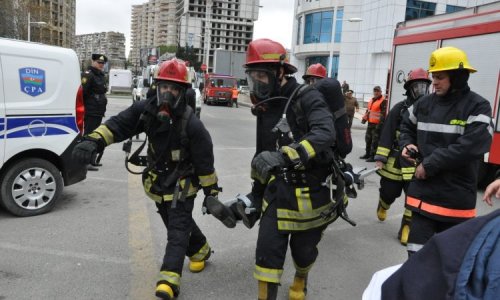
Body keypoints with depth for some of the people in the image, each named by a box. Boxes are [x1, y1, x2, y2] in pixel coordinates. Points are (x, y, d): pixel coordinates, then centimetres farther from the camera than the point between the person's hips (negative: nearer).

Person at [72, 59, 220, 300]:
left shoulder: (191, 124, -26)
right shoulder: (146, 110, -12)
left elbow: (205, 161, -18)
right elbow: (118, 124, -18)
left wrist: (211, 192, -11)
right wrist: (93, 141, -36)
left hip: (182, 184, -6)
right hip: (158, 181, 6)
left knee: (177, 230, -8)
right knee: (177, 223, 22)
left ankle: (169, 280, -10)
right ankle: (200, 250, 46)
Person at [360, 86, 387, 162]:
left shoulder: (383, 101, -11)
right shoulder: (371, 100, 16)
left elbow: (383, 113, -17)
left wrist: (380, 123, -23)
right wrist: (364, 118, 17)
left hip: (377, 124, -9)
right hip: (370, 123, 9)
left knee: (375, 141, -6)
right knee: (368, 139, 16)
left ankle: (373, 156, -2)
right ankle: (367, 154, 29)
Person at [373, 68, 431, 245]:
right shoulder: (399, 108, -3)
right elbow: (387, 134, -6)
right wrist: (380, 158, -12)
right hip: (396, 161, -1)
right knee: (389, 191, 11)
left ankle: (406, 227, 15)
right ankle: (383, 206, 46)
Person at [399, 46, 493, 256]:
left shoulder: (478, 107, -9)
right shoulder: (424, 103, 7)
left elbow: (471, 147, -21)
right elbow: (407, 127, 24)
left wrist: (429, 164, -17)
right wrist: (407, 145, 3)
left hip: (456, 198, -3)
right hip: (423, 192, 3)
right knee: (417, 252, 4)